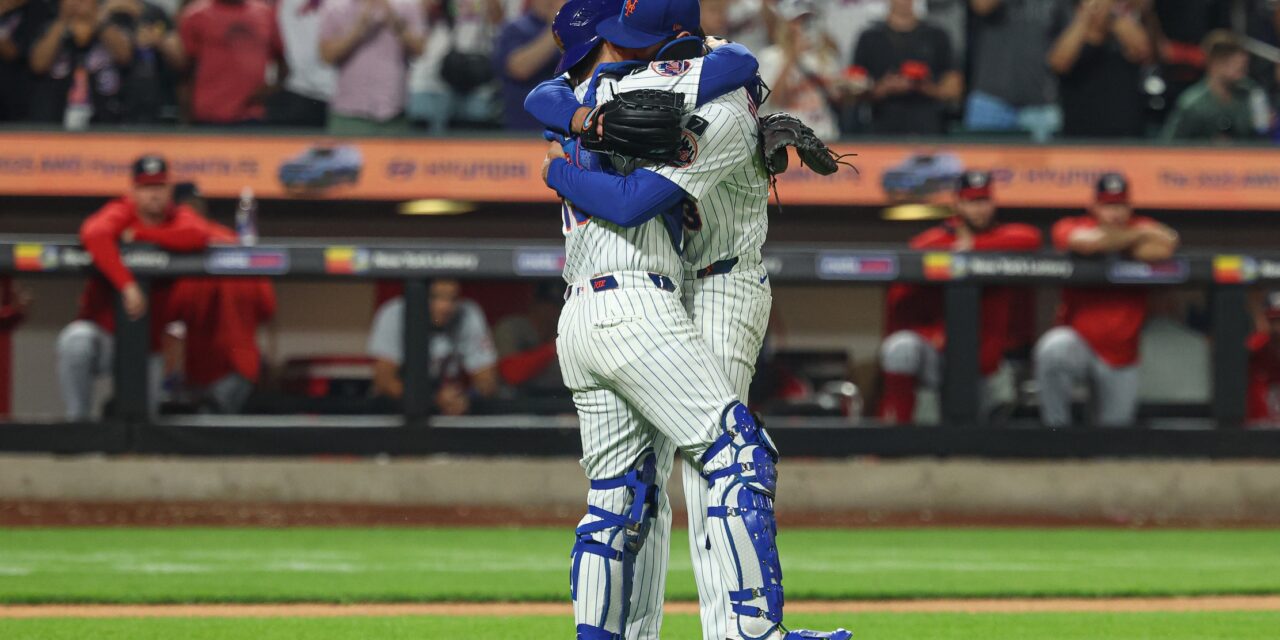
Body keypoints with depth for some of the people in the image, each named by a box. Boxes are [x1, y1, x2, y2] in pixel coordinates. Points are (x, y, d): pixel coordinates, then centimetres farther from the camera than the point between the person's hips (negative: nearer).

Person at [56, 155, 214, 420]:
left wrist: (140, 234, -20)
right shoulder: (121, 213, -8)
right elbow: (94, 235, -32)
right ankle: (77, 421, -17)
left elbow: (198, 237, -23)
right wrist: (127, 285, -42)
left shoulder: (180, 217, 2)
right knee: (75, 341, -35)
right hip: (104, 332, -3)